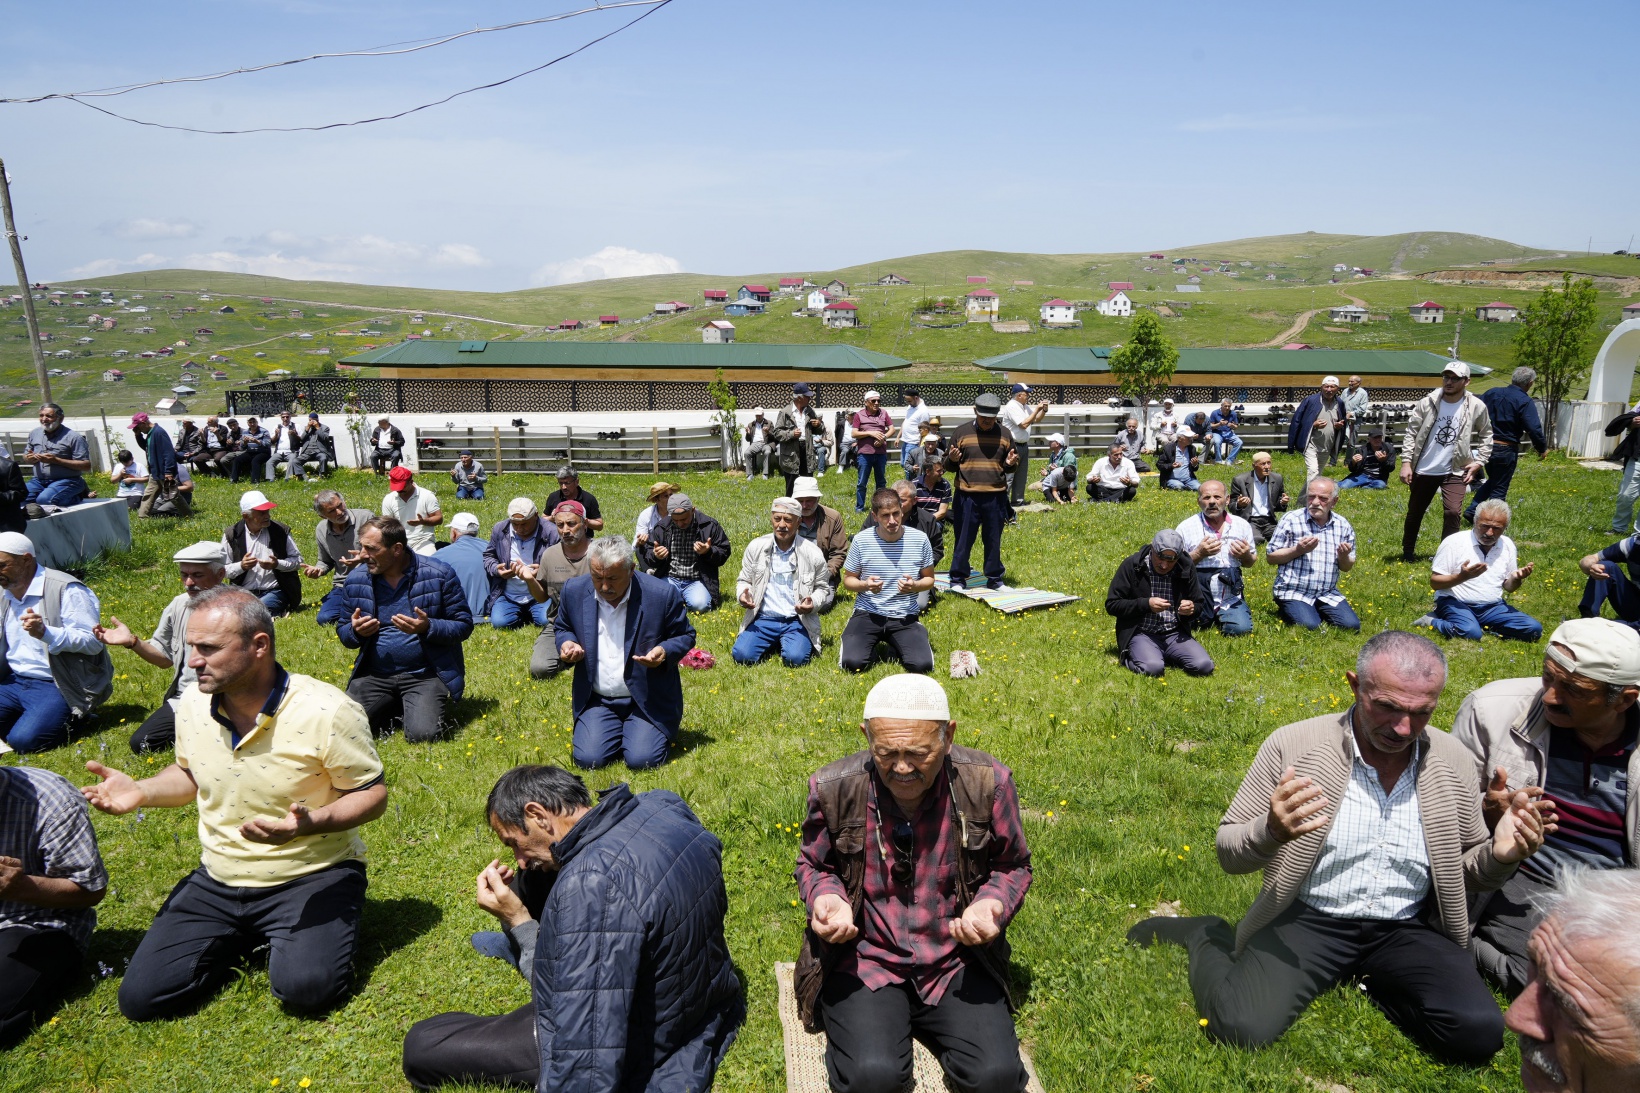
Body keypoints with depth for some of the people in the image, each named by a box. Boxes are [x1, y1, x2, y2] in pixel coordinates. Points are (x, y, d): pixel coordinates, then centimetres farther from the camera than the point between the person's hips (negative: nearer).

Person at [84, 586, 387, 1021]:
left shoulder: (327, 711, -22)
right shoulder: (192, 705, -1)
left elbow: (373, 794, -15)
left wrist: (310, 823, -34)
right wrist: (141, 792, -3)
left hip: (311, 877, -6)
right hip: (218, 882, 6)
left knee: (306, 988, -26)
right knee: (140, 997, -3)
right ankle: (245, 941, 20)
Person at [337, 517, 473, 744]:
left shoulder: (438, 575, -9)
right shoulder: (355, 580, 3)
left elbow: (464, 625, -6)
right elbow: (343, 632, 14)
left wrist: (428, 628, -24)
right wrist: (355, 632, -11)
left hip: (425, 674, -4)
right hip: (374, 675, 4)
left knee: (422, 734, -23)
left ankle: (425, 706, 14)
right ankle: (393, 709, 17)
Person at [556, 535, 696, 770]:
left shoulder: (663, 594, -15)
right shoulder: (574, 591, -5)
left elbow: (685, 636, -2)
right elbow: (562, 628, 14)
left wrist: (665, 651, -24)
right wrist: (567, 643, -10)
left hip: (648, 699, -3)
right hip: (597, 700, 3)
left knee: (641, 760, -18)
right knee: (587, 759, -14)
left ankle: (662, 728, 18)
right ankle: (618, 730, 20)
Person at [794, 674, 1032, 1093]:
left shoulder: (987, 783, -13)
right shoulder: (835, 789, -13)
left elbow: (1013, 866, 5)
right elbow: (813, 865, 7)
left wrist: (992, 904, -17)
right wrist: (826, 898, -16)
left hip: (957, 958, 2)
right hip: (864, 958, -1)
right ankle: (866, 1022, 13)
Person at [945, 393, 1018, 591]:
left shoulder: (1004, 434, 8)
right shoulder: (961, 432, 3)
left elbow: (1011, 464, 19)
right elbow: (947, 465, 8)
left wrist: (1011, 463, -5)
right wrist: (952, 460, -16)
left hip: (996, 497, 2)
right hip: (967, 497, -2)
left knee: (993, 540, 10)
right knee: (963, 539, 3)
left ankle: (994, 578, 22)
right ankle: (958, 579, 14)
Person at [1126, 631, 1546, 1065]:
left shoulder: (1453, 761, 1)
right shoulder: (1293, 744, -11)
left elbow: (1466, 871, 12)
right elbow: (1229, 852, -7)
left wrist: (1499, 854, -13)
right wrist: (1271, 832, -30)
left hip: (1407, 930, 4)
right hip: (1308, 919, -3)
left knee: (1479, 1034, -22)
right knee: (1242, 1027, -23)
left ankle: (1371, 981, 9)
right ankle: (1207, 936, 10)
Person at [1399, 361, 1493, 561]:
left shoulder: (1476, 407, -4)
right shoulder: (1427, 402, -6)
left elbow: (1486, 435, 10)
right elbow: (1411, 433, -2)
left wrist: (1479, 461, 0)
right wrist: (1406, 462, -8)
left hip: (1455, 471, -1)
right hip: (1423, 470, 1)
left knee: (1452, 512, -16)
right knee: (1415, 513, 13)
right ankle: (1407, 552, 31)